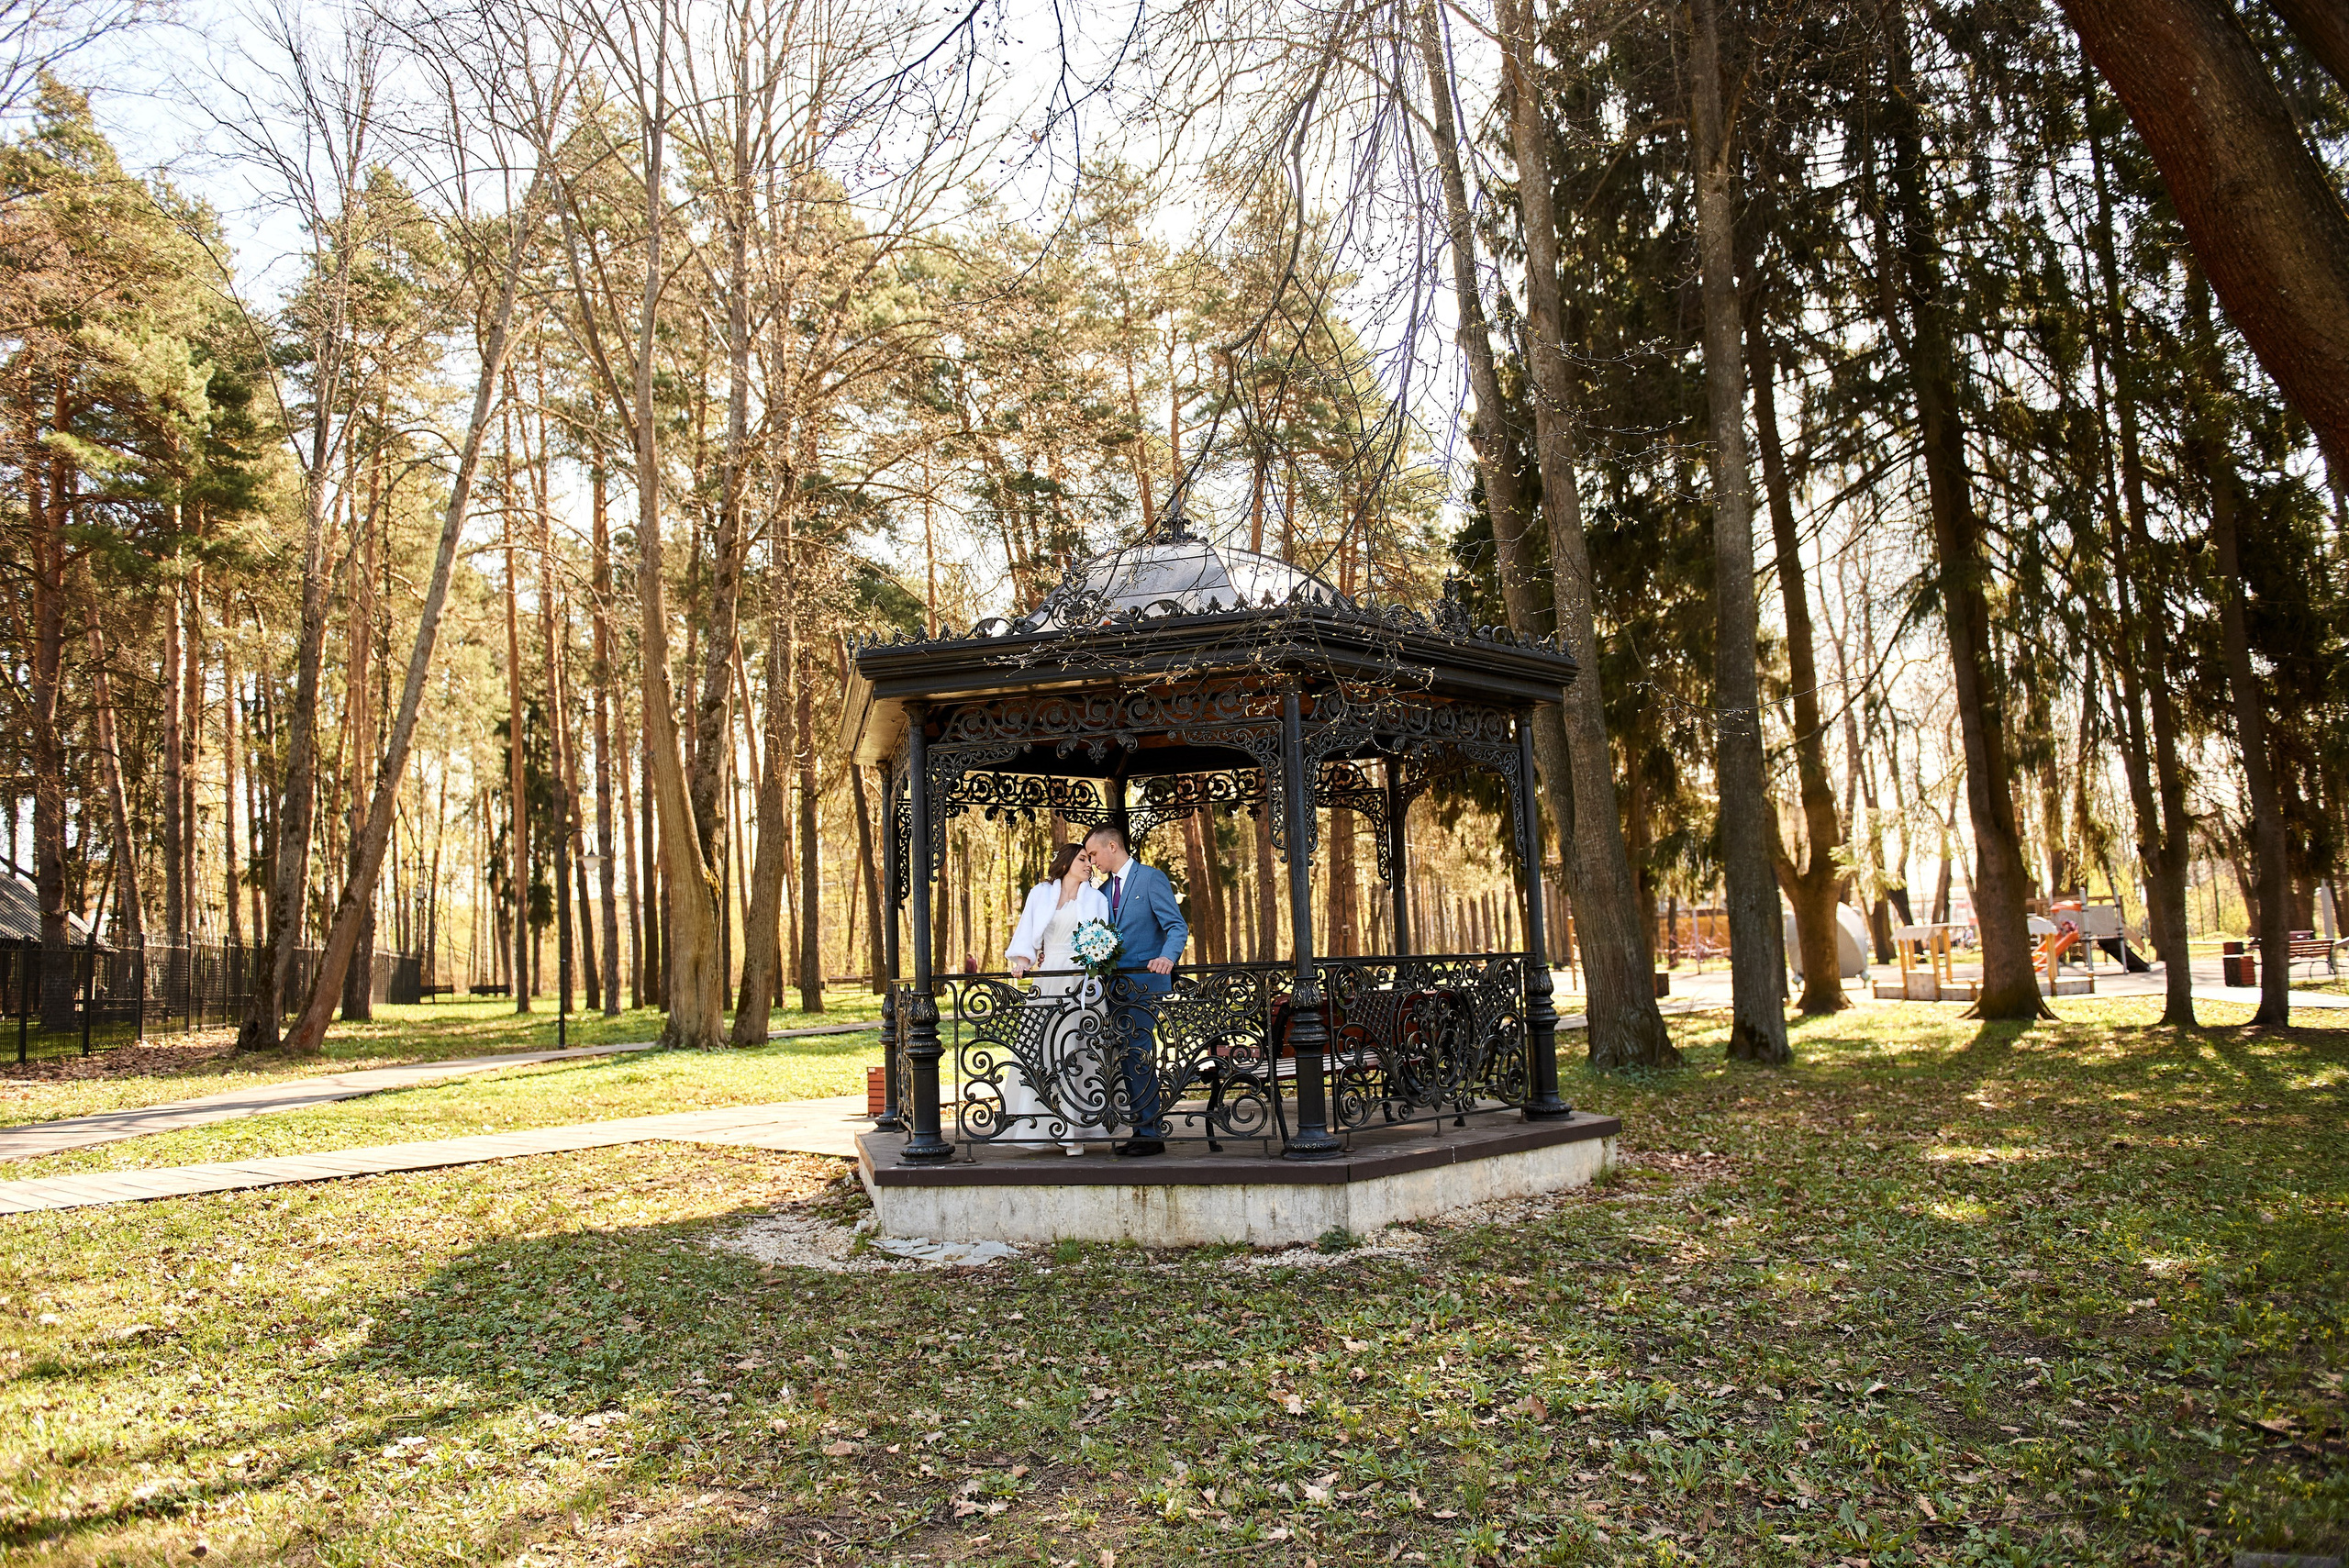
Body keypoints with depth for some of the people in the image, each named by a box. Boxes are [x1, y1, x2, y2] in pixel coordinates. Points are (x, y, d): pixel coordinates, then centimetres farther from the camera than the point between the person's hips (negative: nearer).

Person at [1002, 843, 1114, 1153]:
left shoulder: (1095, 899, 14)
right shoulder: (1040, 894, 14)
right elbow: (1026, 935, 10)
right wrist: (1022, 962, -7)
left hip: (1082, 984, -1)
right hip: (1048, 984, 1)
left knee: (1077, 1053, -8)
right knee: (1042, 1051, -5)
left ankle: (1074, 1130, -8)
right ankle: (1045, 1124, 0)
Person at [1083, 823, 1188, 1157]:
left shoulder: (1152, 878, -4)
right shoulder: (1105, 889, 18)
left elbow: (1177, 926, -10)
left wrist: (1167, 957, -28)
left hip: (1144, 982, -8)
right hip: (1115, 985, 8)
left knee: (1137, 1052, -12)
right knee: (1125, 1055, 7)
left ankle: (1152, 1133, -7)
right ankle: (1142, 1130, 14)